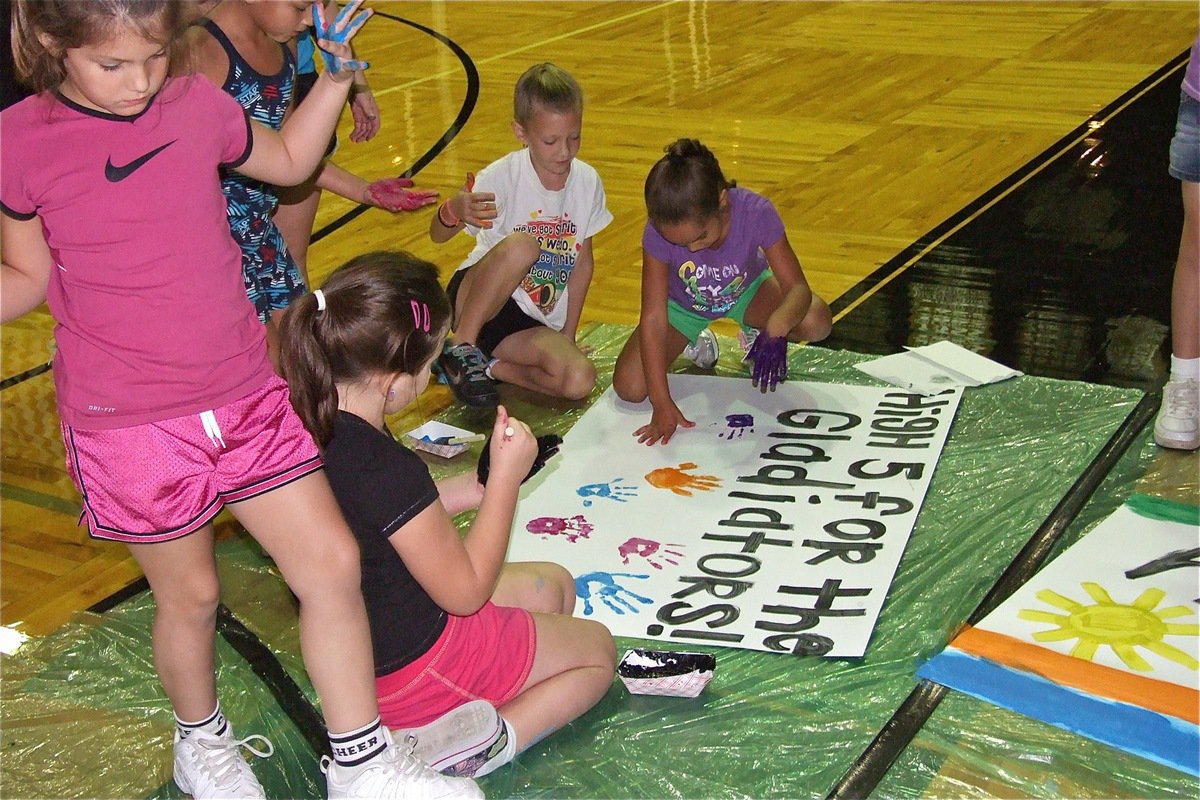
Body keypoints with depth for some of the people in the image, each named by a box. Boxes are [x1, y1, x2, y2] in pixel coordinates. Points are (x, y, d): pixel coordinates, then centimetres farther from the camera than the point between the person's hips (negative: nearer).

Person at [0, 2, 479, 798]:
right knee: (191, 594, 12)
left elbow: (289, 161, 19)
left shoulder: (198, 104, -1)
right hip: (130, 427, -3)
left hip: (246, 396, 4)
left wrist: (337, 72, 7)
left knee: (333, 562, 1)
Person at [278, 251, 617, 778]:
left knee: (555, 585, 25)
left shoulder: (312, 424, -9)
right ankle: (490, 742, -6)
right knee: (598, 651, 13)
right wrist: (505, 478, -15)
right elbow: (466, 590, -21)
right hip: (412, 669, -8)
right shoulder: (388, 469, -35)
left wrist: (463, 492, 0)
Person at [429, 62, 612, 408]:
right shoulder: (503, 177, -17)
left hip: (532, 324, 4)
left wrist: (568, 333, 6)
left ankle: (489, 367, -1)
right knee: (521, 246, -35)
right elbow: (437, 235, -20)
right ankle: (461, 349, -18)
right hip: (474, 299, -4)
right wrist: (453, 210, -44)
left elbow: (582, 262, 6)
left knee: (580, 381, -25)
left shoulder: (587, 182, -5)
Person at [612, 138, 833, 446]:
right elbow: (653, 318, -31)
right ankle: (696, 339, 13)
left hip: (746, 291, 0)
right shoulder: (658, 233, -35)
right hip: (683, 304, 0)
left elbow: (798, 288, -33)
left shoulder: (756, 213, -36)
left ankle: (760, 335, 8)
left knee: (817, 322, -29)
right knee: (629, 388, -18)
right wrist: (662, 402, -35)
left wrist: (780, 320, -58)